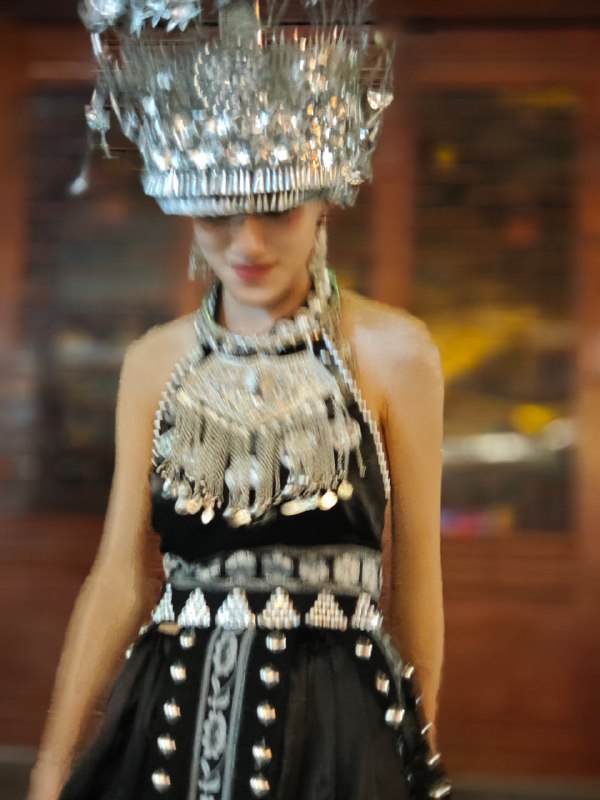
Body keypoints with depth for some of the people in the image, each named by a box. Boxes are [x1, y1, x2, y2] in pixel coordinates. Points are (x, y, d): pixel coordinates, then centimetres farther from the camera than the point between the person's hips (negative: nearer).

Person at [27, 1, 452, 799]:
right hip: (174, 717, 3)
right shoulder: (155, 362, 1)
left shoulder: (393, 351, -8)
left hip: (340, 728, -2)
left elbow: (416, 575, -3)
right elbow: (120, 575, 3)